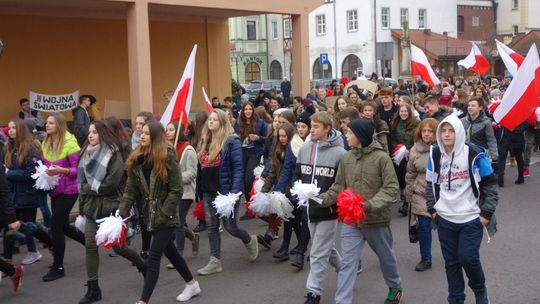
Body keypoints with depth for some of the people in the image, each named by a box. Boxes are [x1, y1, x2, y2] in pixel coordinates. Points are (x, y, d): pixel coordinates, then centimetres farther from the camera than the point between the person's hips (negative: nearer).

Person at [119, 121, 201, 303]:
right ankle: (192, 284, 38)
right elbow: (131, 190, 1)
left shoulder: (168, 157, -16)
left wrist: (164, 213, -20)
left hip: (166, 216, -7)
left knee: (153, 257, -8)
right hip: (151, 215, 7)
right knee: (170, 252, 20)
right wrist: (122, 212, -10)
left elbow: (176, 190, -16)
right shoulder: (136, 159, 2)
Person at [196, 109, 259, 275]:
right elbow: (201, 167, 15)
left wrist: (234, 192, -22)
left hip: (226, 191, -6)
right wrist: (200, 190, 12)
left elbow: (238, 168, -15)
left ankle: (250, 241, 32)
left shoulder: (231, 140, -11)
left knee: (230, 226, 2)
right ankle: (215, 262, 15)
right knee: (212, 227, 7)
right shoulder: (204, 141, 10)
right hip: (208, 192, 6)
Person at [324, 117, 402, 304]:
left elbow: (391, 187, -15)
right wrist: (323, 199, -11)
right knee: (347, 262, -1)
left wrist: (371, 204, -27)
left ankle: (395, 287, 47)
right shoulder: (346, 158, -2)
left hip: (376, 218, -2)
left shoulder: (381, 157, -15)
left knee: (385, 257, 20)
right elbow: (339, 186, 5)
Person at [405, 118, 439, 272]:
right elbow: (411, 174, 11)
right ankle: (425, 259, 17)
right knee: (423, 226, 3)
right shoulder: (415, 150, 3)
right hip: (421, 195, 3)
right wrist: (409, 193, 11)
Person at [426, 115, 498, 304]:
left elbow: (490, 184, -4)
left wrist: (487, 212, -9)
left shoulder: (473, 155, -10)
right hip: (445, 219, 4)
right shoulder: (435, 155, 2)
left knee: (468, 258, -7)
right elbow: (431, 184, 14)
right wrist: (432, 209, 5)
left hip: (471, 218, -3)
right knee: (451, 261, 8)